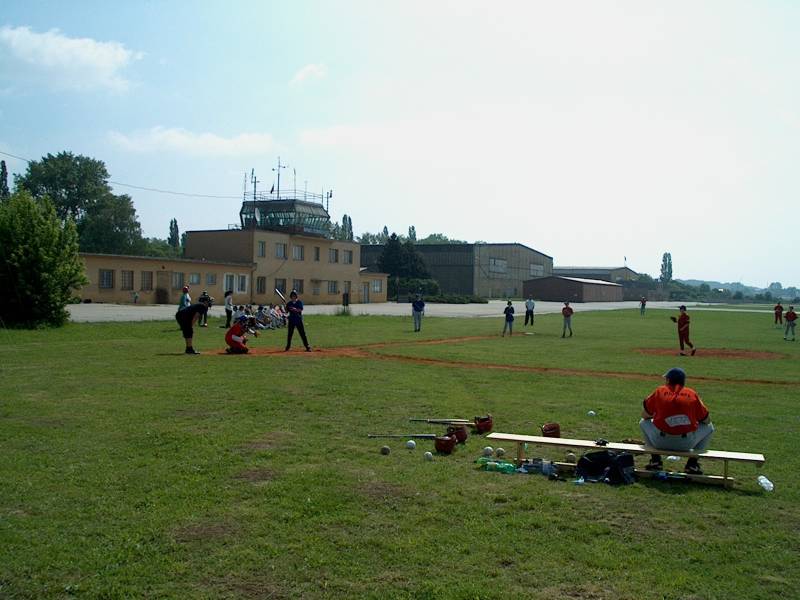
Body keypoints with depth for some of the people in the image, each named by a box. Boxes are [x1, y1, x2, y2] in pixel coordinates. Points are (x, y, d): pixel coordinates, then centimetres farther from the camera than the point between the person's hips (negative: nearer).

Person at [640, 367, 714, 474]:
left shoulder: (660, 391, 4)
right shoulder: (692, 394, 5)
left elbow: (645, 415, 10)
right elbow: (707, 420, 10)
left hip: (660, 442, 0)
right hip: (686, 444, 0)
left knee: (643, 423, 30)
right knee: (709, 427, 27)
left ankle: (655, 461, 23)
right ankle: (692, 463, 18)